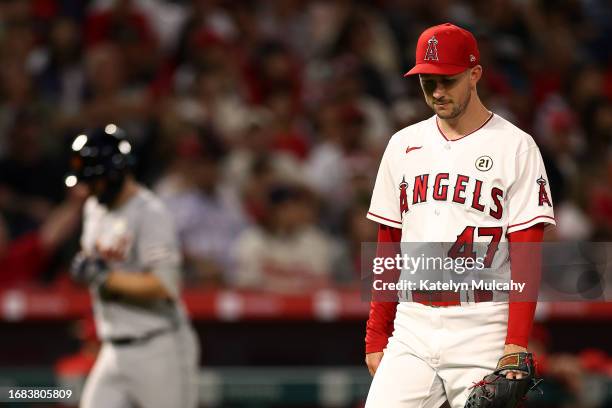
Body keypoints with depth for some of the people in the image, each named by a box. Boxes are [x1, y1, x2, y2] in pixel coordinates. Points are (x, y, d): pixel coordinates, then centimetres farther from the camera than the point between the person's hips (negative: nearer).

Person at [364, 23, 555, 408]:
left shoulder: (516, 147, -1)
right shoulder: (403, 145, 14)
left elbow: (527, 255, -6)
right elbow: (387, 245, 16)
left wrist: (516, 346, -15)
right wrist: (376, 335, 10)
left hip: (483, 333, -4)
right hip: (411, 330, 4)